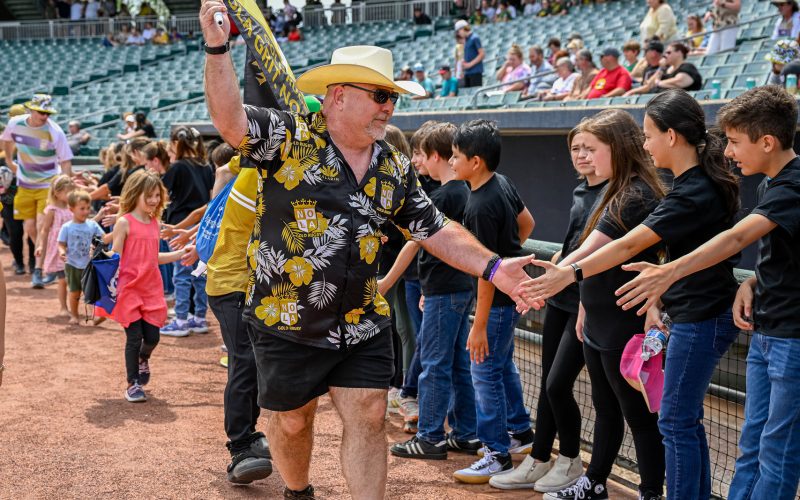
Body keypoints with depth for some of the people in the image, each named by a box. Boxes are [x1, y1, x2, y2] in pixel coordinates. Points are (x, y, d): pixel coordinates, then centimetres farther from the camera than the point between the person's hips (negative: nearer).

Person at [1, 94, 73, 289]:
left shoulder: (55, 132, -18)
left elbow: (65, 162, -14)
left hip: (49, 185, -4)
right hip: (25, 185, 4)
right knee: (30, 228, 6)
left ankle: (38, 270, -9)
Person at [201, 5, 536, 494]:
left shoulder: (395, 168, 6)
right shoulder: (289, 137, -9)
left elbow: (437, 231, 10)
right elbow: (230, 120, -24)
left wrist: (492, 268, -1)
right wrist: (218, 48, -37)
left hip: (364, 325, 4)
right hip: (288, 322, -3)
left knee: (369, 418, 0)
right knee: (292, 421, 13)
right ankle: (297, 492, 41)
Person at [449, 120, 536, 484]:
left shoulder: (481, 208, -26)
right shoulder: (503, 183, 1)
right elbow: (527, 222, 17)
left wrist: (479, 326, -23)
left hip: (498, 299, -10)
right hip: (512, 289, 10)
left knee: (485, 372, -2)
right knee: (503, 364, 22)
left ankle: (498, 455, 7)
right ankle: (520, 432, 35)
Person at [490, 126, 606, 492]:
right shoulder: (580, 192, 12)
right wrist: (560, 257, 10)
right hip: (560, 297, 8)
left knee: (558, 384, -7)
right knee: (548, 384, 11)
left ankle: (570, 462, 14)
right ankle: (538, 462, 22)